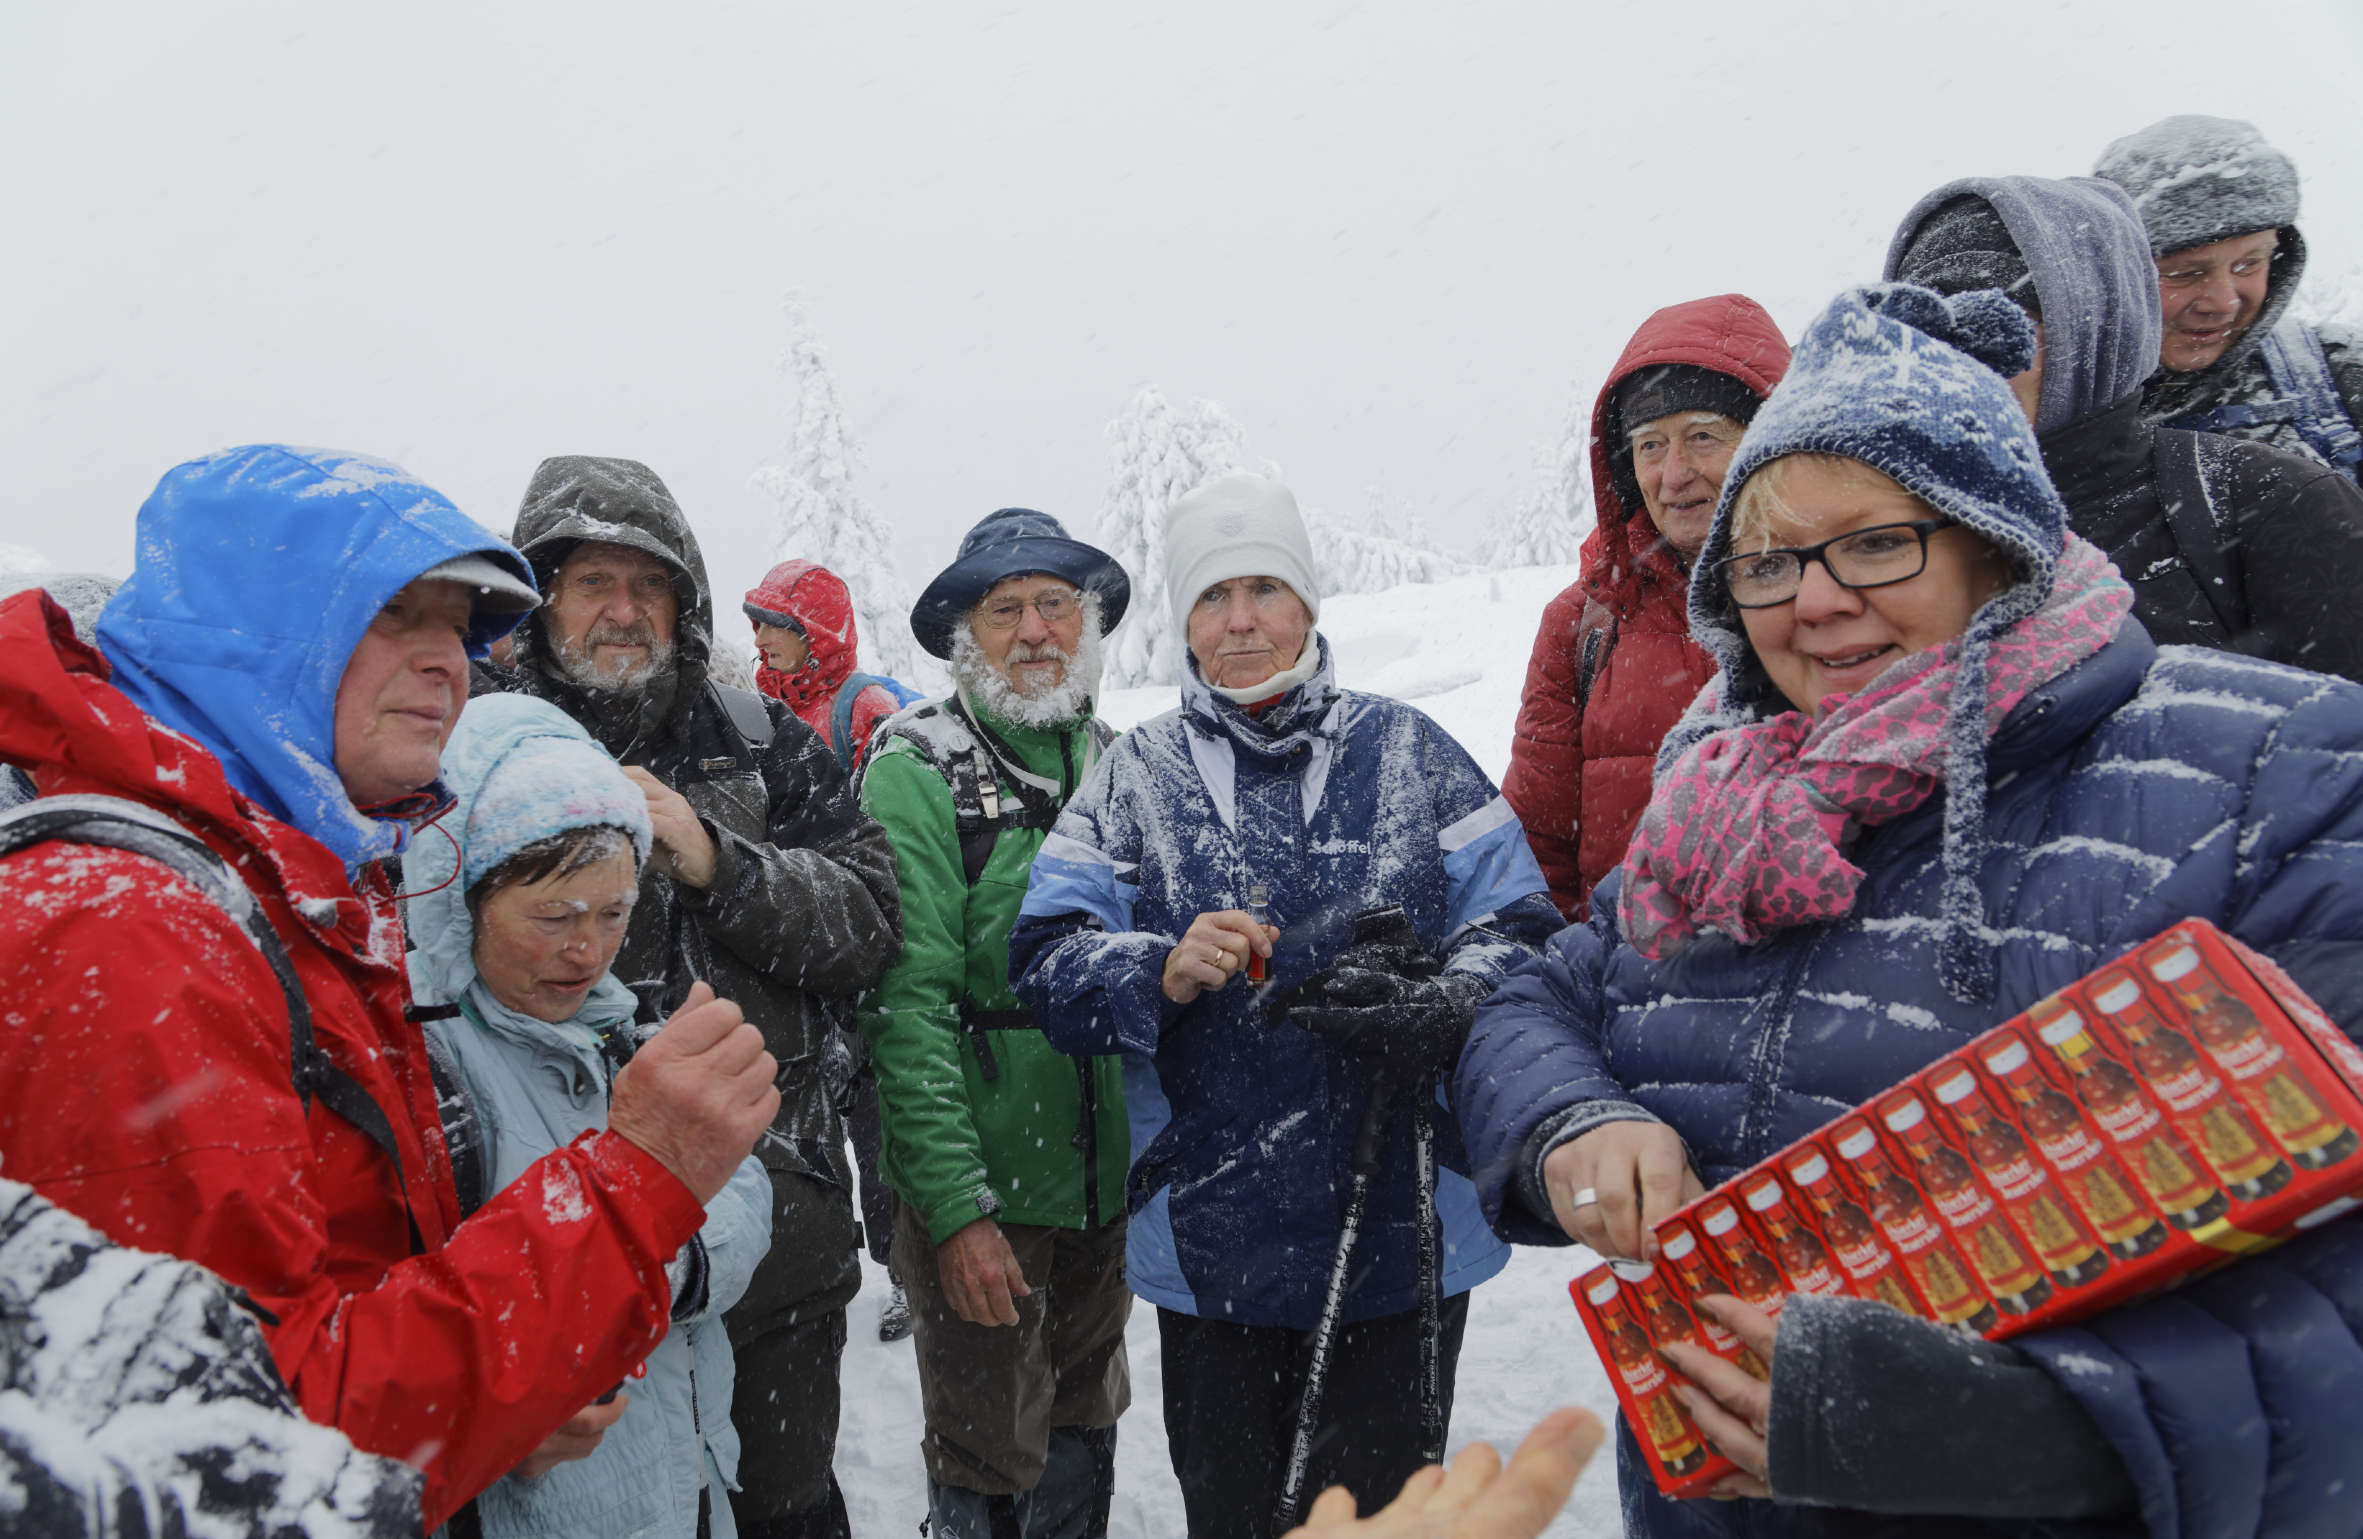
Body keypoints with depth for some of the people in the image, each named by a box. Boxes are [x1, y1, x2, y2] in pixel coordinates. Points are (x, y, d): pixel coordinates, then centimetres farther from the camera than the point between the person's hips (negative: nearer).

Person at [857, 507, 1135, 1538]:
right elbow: (908, 1002, -16)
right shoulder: (917, 771, -11)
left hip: (1111, 1181, 5)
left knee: (1084, 1432, 21)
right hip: (978, 1192, -5)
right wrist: (956, 1207, -20)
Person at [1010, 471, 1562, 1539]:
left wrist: (1436, 1009, -21)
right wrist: (1164, 974, -22)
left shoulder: (1407, 751, 3)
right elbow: (1046, 963, -2)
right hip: (1209, 1242, 1)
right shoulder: (1136, 777, 4)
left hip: (1401, 1237, 0)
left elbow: (1519, 930, -1)